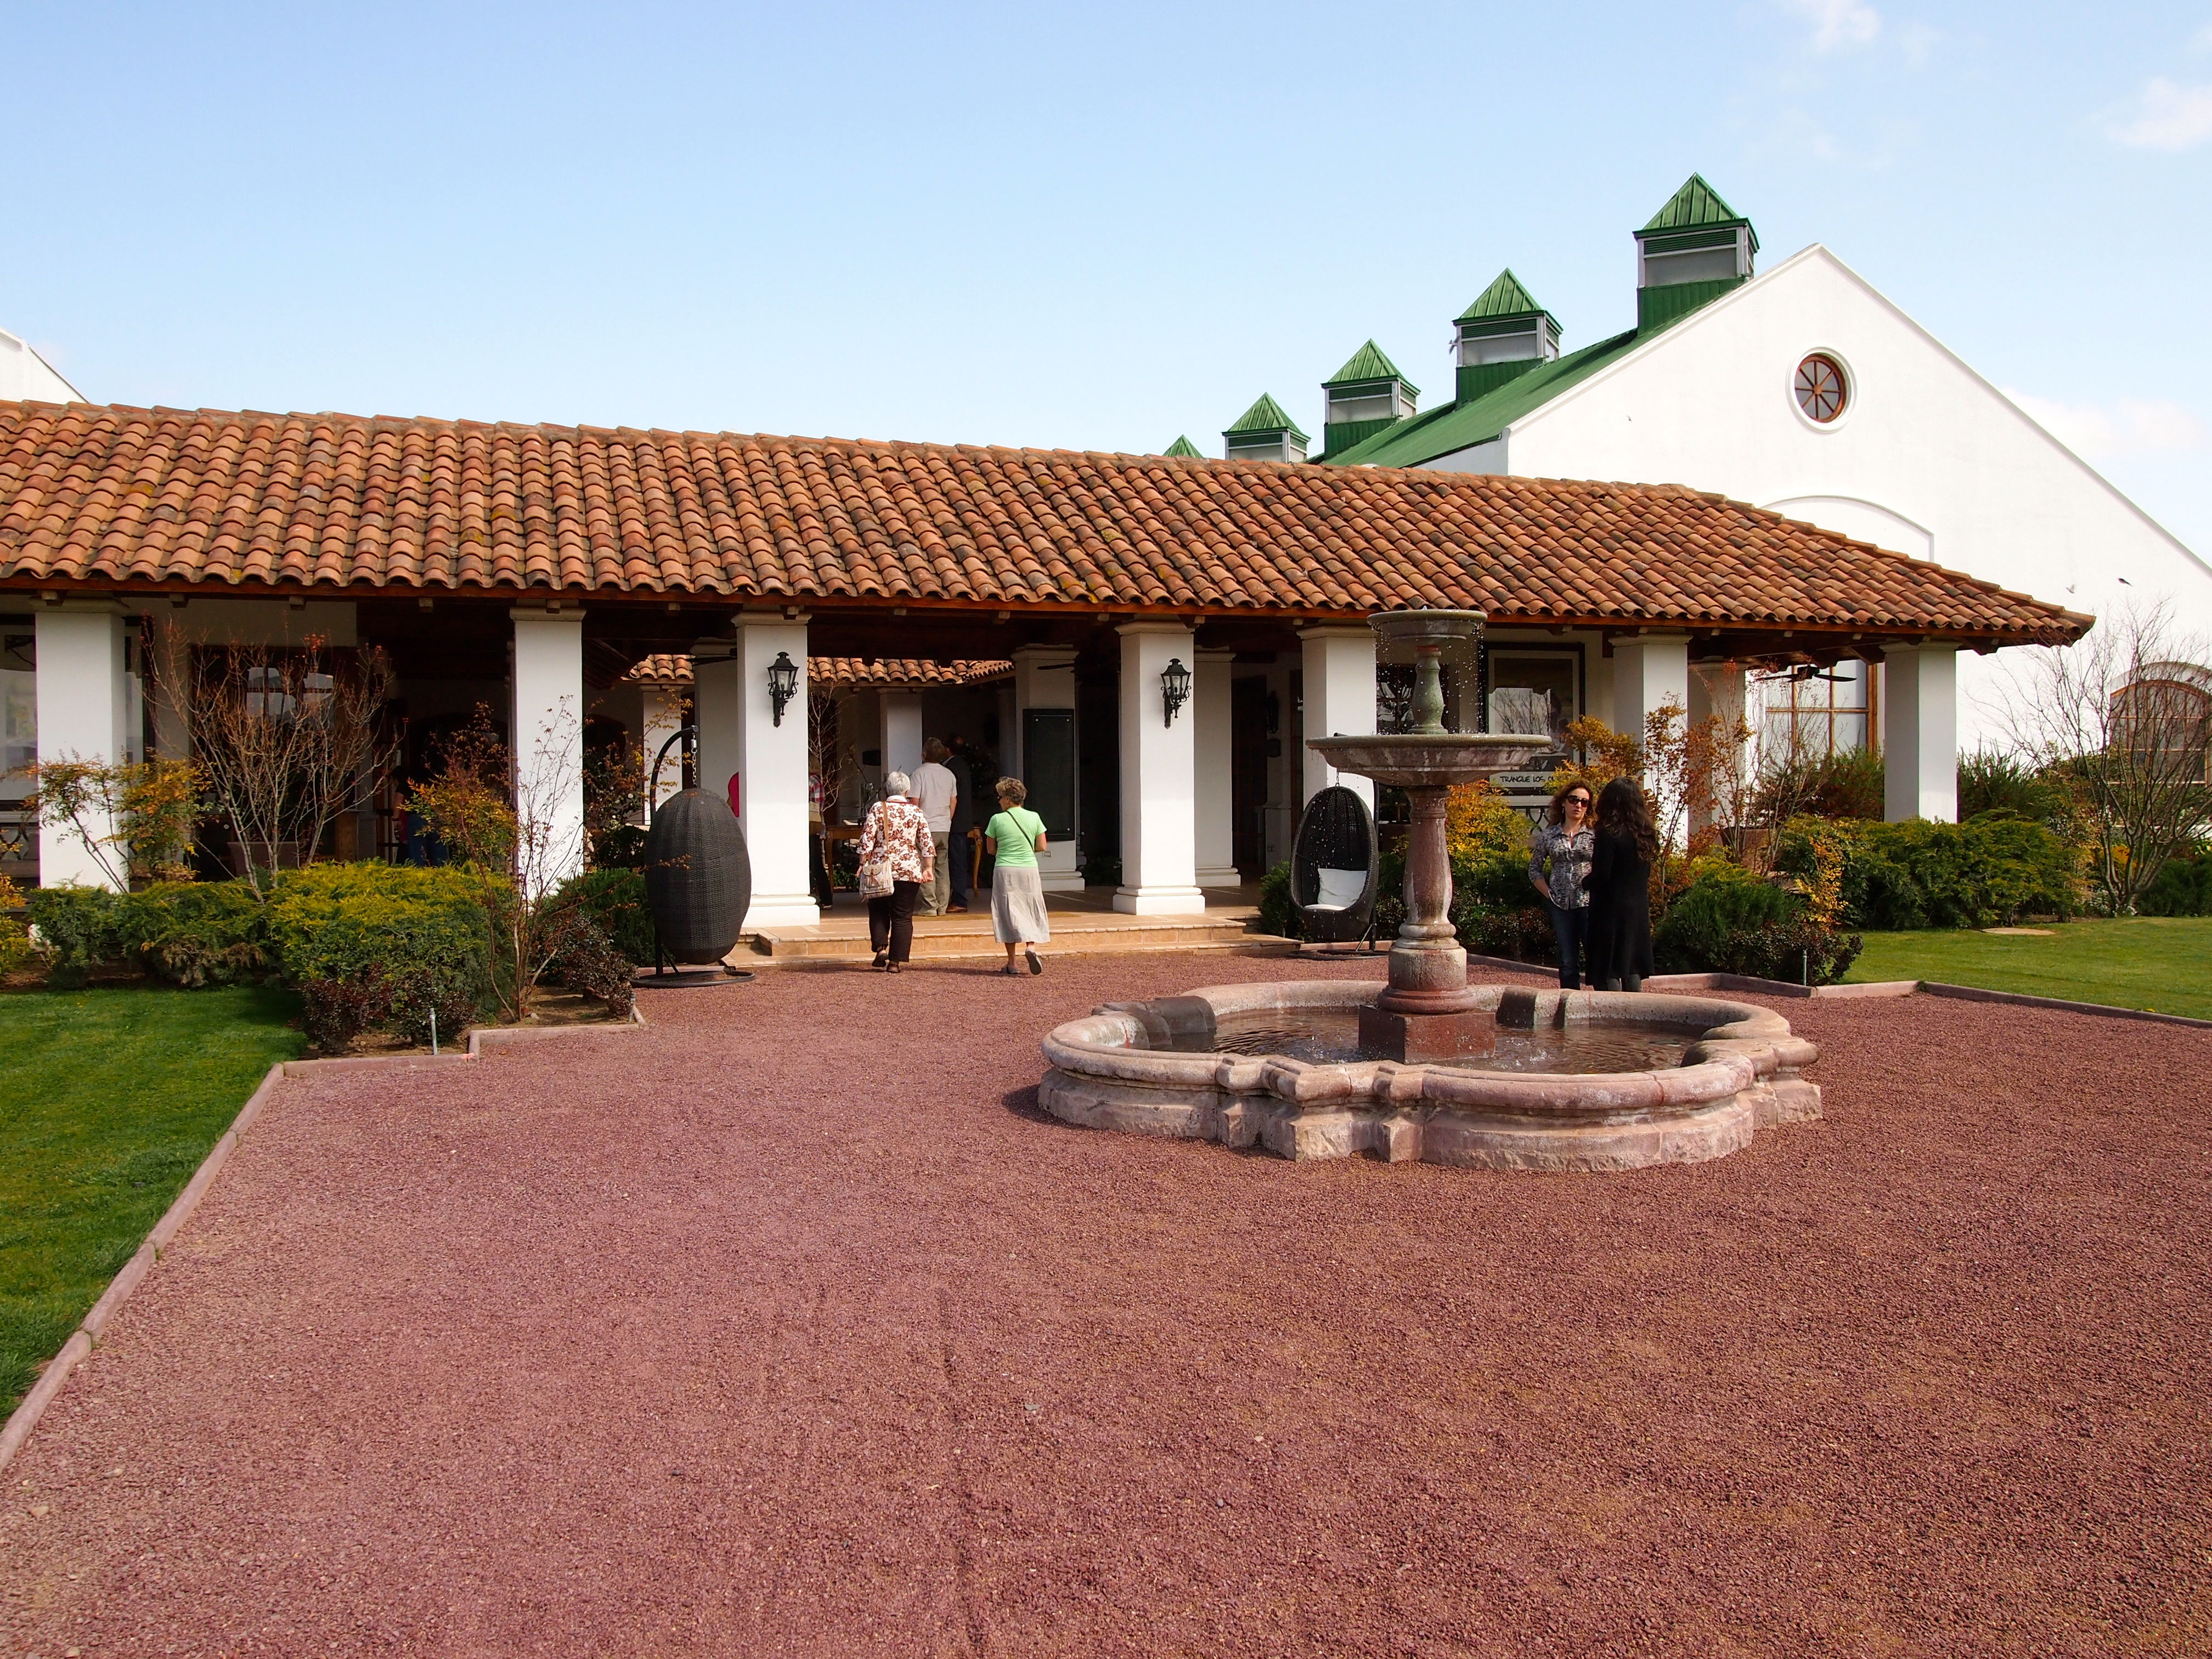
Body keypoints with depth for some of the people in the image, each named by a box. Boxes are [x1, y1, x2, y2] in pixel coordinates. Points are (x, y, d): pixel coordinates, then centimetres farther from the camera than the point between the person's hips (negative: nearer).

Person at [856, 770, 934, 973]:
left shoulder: (878, 809, -1)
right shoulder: (916, 812, 3)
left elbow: (867, 839, -6)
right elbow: (926, 842, 2)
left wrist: (863, 864, 0)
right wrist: (927, 868, 9)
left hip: (881, 870, 0)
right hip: (909, 870, 1)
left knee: (879, 911, 16)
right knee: (903, 917, 4)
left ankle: (881, 948, -3)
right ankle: (896, 962, 2)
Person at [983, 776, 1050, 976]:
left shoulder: (997, 820, -6)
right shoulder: (1034, 817, 0)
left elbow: (991, 850, 1)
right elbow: (1041, 847, 3)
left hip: (1005, 871, -1)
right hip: (1029, 870, 1)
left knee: (1008, 914, 5)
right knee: (1031, 912, 12)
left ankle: (1012, 963, 6)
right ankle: (1031, 946, -14)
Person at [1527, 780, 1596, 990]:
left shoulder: (1595, 835, 2)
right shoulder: (1549, 835, 7)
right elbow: (1535, 869, 14)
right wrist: (1549, 894, 4)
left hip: (1588, 902, -2)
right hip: (1560, 905, 2)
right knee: (1568, 962, 8)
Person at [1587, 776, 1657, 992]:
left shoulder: (1609, 835, -14)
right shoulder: (1645, 835, 9)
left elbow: (1600, 876, -17)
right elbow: (1645, 874, 15)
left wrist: (1585, 882, 2)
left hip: (1611, 911, -7)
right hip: (1639, 911, 7)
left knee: (1608, 974, -4)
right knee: (1633, 973, 13)